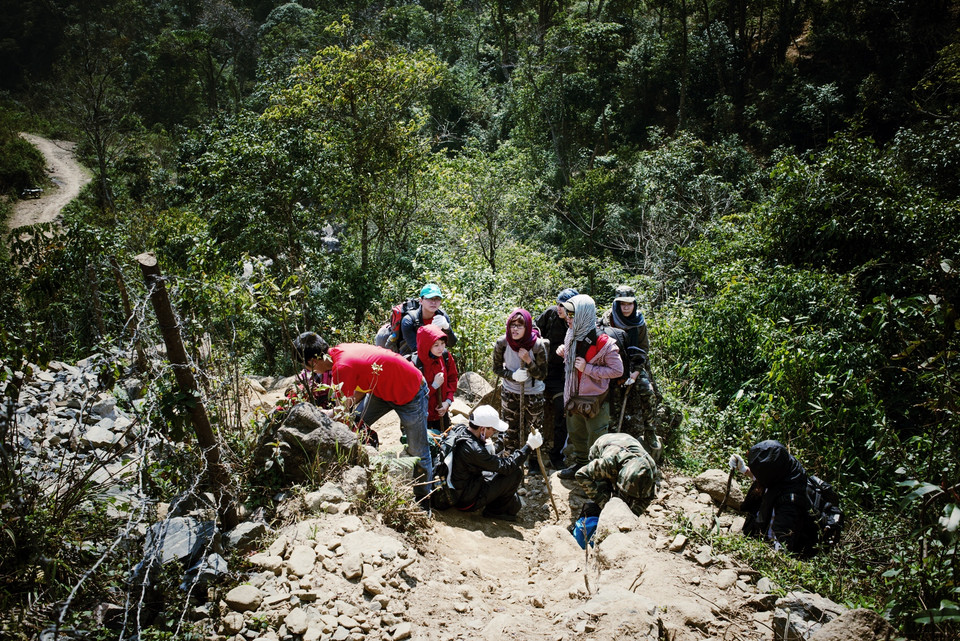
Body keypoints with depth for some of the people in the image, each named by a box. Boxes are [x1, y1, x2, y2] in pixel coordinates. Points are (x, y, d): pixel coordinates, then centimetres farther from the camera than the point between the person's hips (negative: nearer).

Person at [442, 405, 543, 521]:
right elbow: (506, 466, -24)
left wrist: (487, 446, -5)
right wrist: (529, 446, -19)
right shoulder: (472, 449, -32)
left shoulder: (460, 428, -5)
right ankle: (495, 511, 6)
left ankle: (512, 506, 25)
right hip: (466, 502, -9)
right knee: (516, 472, -12)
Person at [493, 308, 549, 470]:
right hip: (510, 393, 1)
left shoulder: (538, 345, -22)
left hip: (533, 394, -1)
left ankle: (533, 460, 37)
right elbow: (497, 368, -4)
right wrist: (513, 375, -23)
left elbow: (542, 374, -15)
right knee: (510, 431, 12)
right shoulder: (502, 343, -18)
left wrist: (528, 361, -32)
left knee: (534, 430, 14)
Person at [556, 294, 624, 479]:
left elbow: (617, 370, -21)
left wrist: (588, 368, -24)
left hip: (595, 399, -7)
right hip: (574, 397, 7)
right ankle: (579, 463, 41)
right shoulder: (572, 334, 0)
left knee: (596, 437, 6)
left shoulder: (602, 342, -23)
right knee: (575, 433, 22)